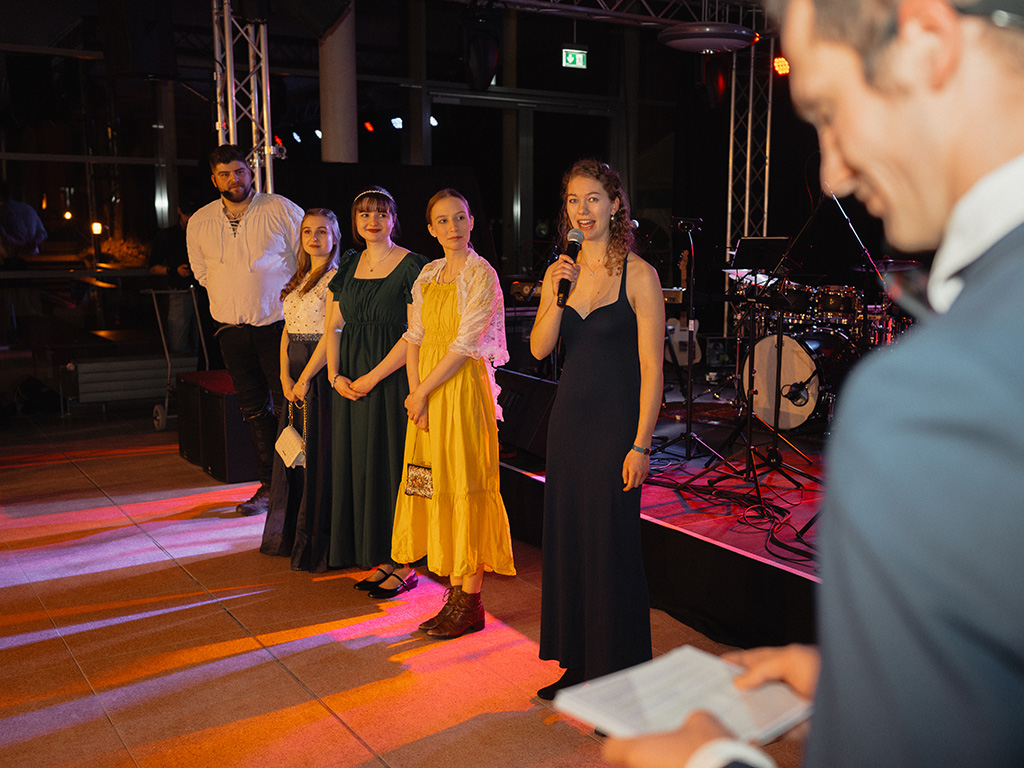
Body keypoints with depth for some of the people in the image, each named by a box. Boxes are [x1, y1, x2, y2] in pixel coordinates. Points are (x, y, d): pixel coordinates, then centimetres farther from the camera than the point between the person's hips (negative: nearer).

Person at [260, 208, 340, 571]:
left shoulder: (337, 278, -10)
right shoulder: (300, 279, 15)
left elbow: (331, 335, -16)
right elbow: (287, 331, 12)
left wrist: (305, 378, -15)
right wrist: (285, 378, 0)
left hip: (321, 373, -8)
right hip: (296, 375, 8)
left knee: (317, 454, -2)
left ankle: (317, 545, 9)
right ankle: (291, 536, 27)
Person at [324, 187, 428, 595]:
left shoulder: (411, 265, -8)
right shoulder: (349, 265, 12)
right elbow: (334, 327, 13)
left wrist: (372, 378, -15)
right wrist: (335, 375, -1)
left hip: (392, 379, -7)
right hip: (350, 383, 7)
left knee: (392, 464, -3)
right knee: (358, 465, 9)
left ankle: (404, 564, 8)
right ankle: (380, 559, 21)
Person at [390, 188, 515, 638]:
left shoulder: (481, 275, -8)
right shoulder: (428, 275, 13)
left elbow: (465, 345, -15)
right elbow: (415, 337, 9)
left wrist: (423, 391, -12)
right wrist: (415, 394, -3)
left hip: (464, 387, -7)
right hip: (427, 393, 7)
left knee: (466, 487, -4)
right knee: (436, 487, 8)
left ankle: (471, 604, 4)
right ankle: (455, 593, 18)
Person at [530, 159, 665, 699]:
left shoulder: (638, 275, -8)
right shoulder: (559, 273, 9)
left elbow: (651, 369, -12)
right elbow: (539, 348, 1)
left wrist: (641, 445, -17)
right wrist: (556, 294, -14)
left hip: (616, 422, -6)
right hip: (569, 416, 6)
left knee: (611, 547, -1)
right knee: (567, 538, 12)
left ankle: (621, 680, 14)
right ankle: (579, 664, 27)